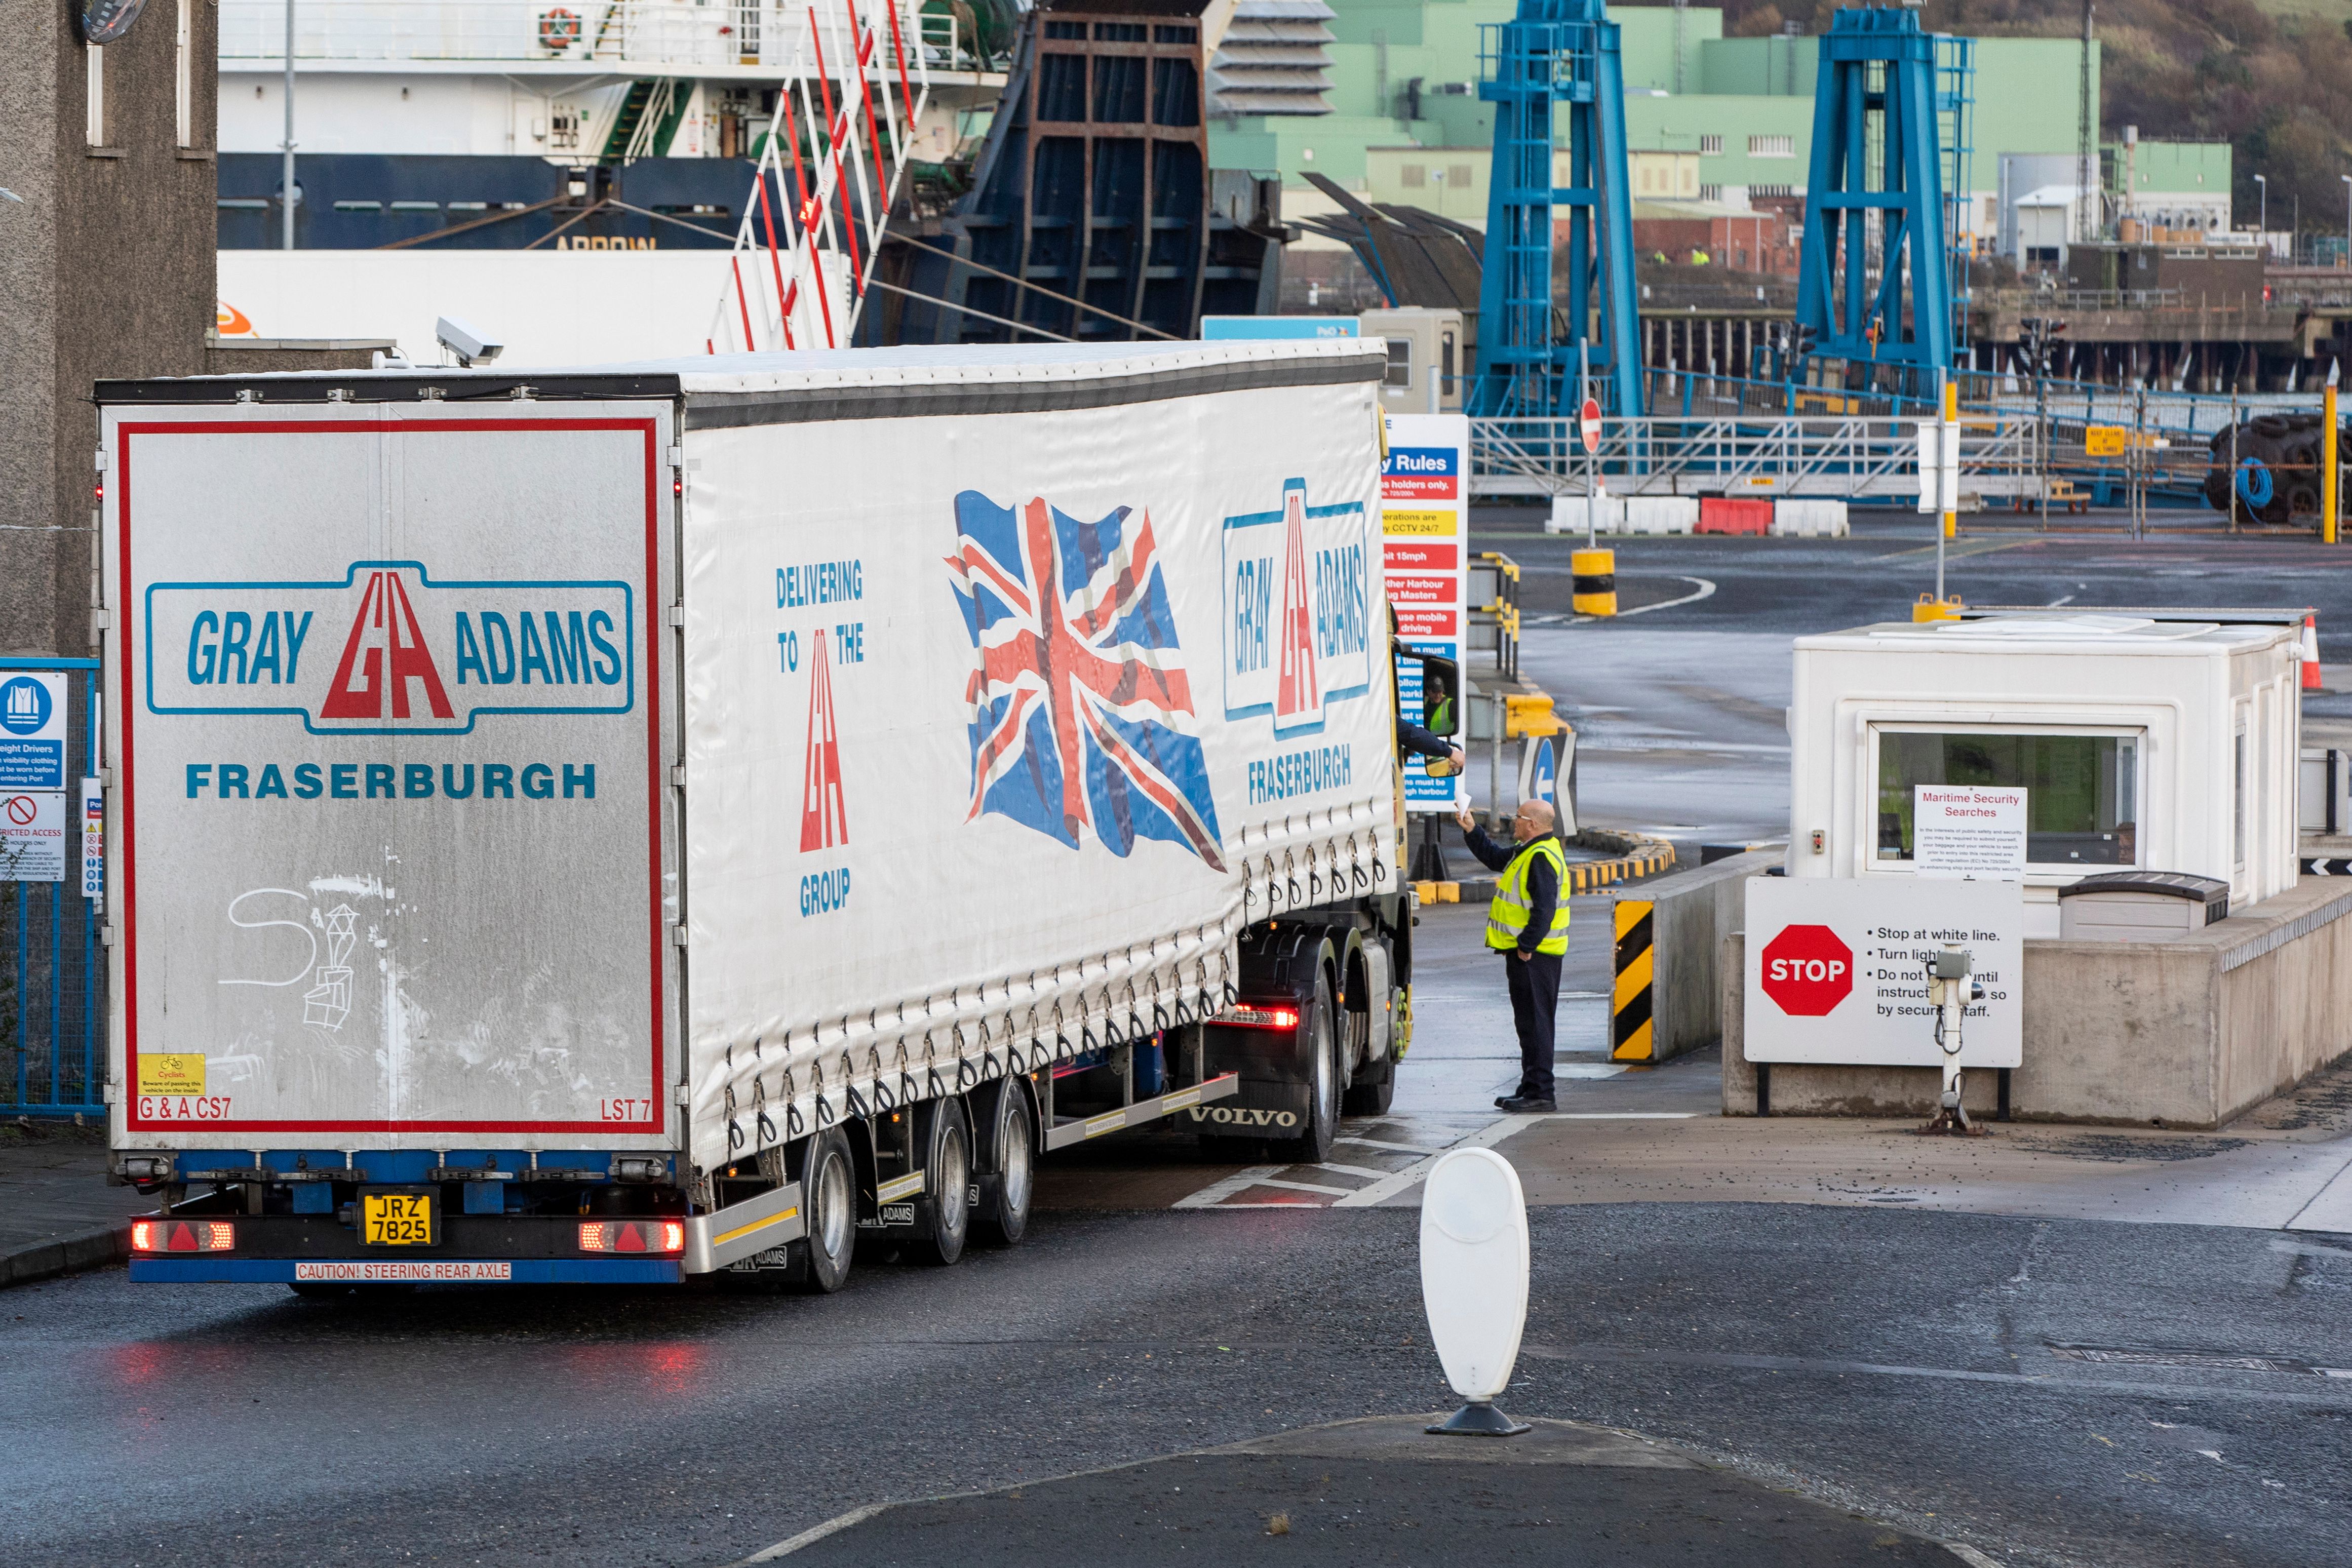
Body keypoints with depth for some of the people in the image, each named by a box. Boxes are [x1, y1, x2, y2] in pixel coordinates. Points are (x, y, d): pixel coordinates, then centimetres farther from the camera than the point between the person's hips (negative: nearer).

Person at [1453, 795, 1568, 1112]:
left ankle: (1540, 1093, -7)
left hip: (1534, 955, -11)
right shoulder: (1528, 852, 15)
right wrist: (1472, 831, 23)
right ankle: (1533, 1089, 21)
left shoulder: (1542, 858, -19)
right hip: (1530, 953, 11)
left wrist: (1527, 947, -22)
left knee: (1534, 1022, -8)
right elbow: (1496, 858, 32)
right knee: (1530, 1023, 15)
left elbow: (1544, 908, -25)